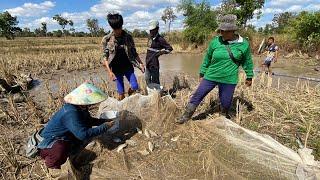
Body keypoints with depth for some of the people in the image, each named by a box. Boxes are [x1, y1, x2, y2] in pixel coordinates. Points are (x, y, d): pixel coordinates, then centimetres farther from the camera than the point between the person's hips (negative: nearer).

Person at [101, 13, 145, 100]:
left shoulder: (128, 37, -2)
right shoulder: (107, 39, -7)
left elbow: (134, 52, 6)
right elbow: (105, 57, -6)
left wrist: (140, 63, -1)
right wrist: (109, 71, -16)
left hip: (128, 67, 2)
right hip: (116, 69, -1)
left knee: (135, 87, -4)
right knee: (121, 93, 2)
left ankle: (129, 94, 31)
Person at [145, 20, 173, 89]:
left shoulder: (160, 39, -10)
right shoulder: (150, 37, 12)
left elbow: (170, 48, -6)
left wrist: (161, 52, -17)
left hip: (154, 63, -8)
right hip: (148, 62, 8)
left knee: (155, 81, 0)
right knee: (148, 80, 17)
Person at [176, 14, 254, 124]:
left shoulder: (244, 44, -4)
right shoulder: (215, 42, -3)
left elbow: (247, 62, 10)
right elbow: (207, 59, 8)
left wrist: (249, 77, 15)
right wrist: (202, 74, 10)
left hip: (229, 79, 0)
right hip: (211, 76, 1)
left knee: (226, 102, 11)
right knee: (198, 95, 0)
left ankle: (224, 117, 44)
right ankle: (186, 116, 15)